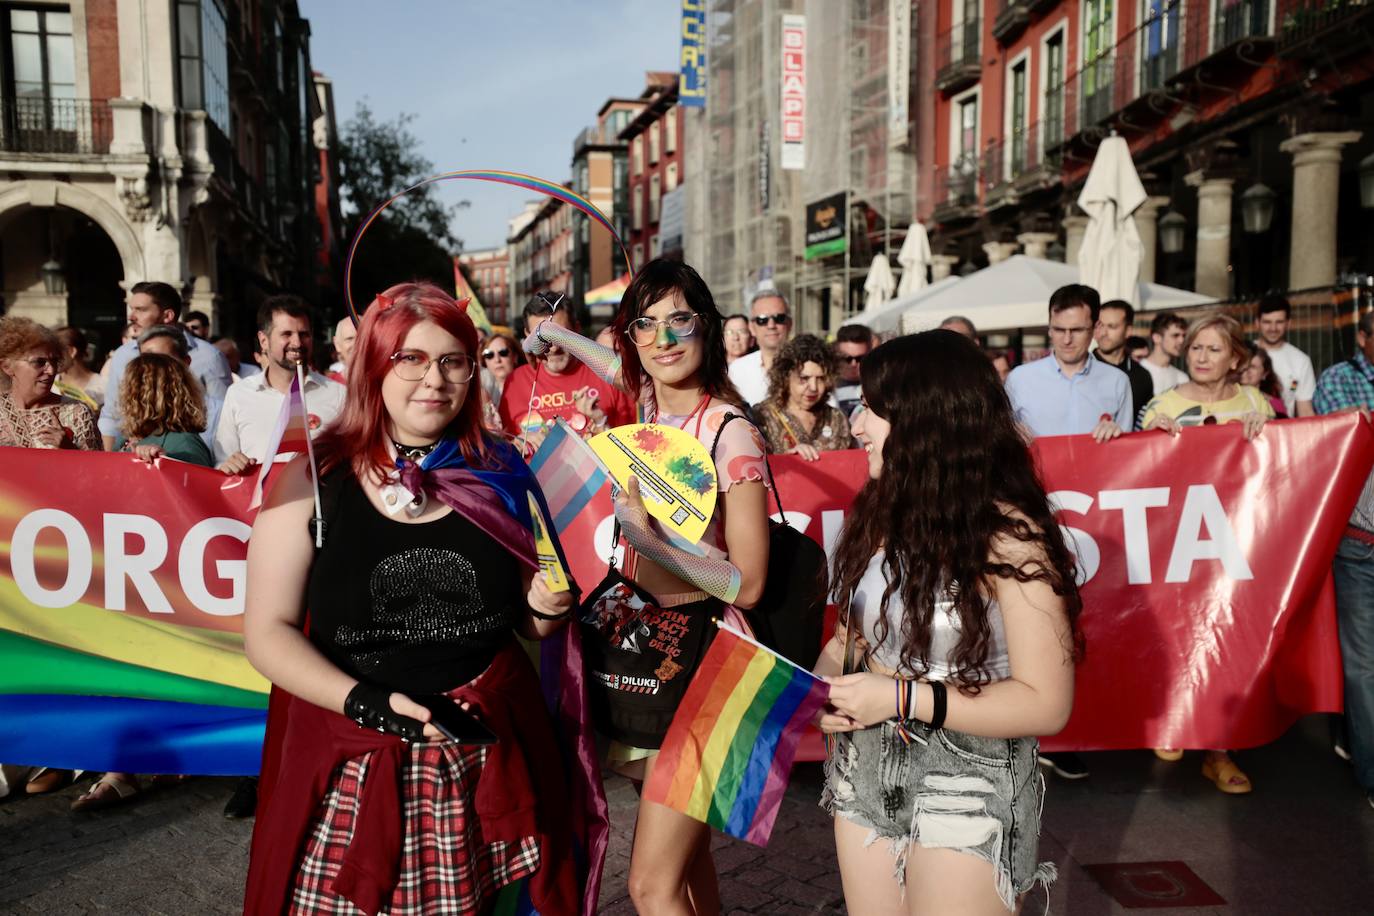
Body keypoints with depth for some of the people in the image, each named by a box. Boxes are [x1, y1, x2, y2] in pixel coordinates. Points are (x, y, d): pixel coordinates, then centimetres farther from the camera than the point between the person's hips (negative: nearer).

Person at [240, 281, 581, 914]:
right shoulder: (313, 480, -6)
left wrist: (550, 609, -11)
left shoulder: (499, 476, 1)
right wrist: (364, 703, -20)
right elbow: (267, 632, -6)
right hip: (354, 762, -1)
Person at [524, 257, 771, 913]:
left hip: (699, 655, -7)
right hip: (638, 640, 7)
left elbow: (748, 585, -18)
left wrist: (646, 537, -25)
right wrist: (556, 334, 36)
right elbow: (624, 367, 30)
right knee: (684, 855, 18)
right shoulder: (649, 403, 3)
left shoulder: (731, 433, -16)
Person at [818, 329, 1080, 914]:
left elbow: (1046, 704, -19)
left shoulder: (1006, 533, -19)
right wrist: (823, 687, -9)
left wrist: (901, 697, -23)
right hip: (864, 772, 6)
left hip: (967, 788, -6)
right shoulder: (881, 514, 2)